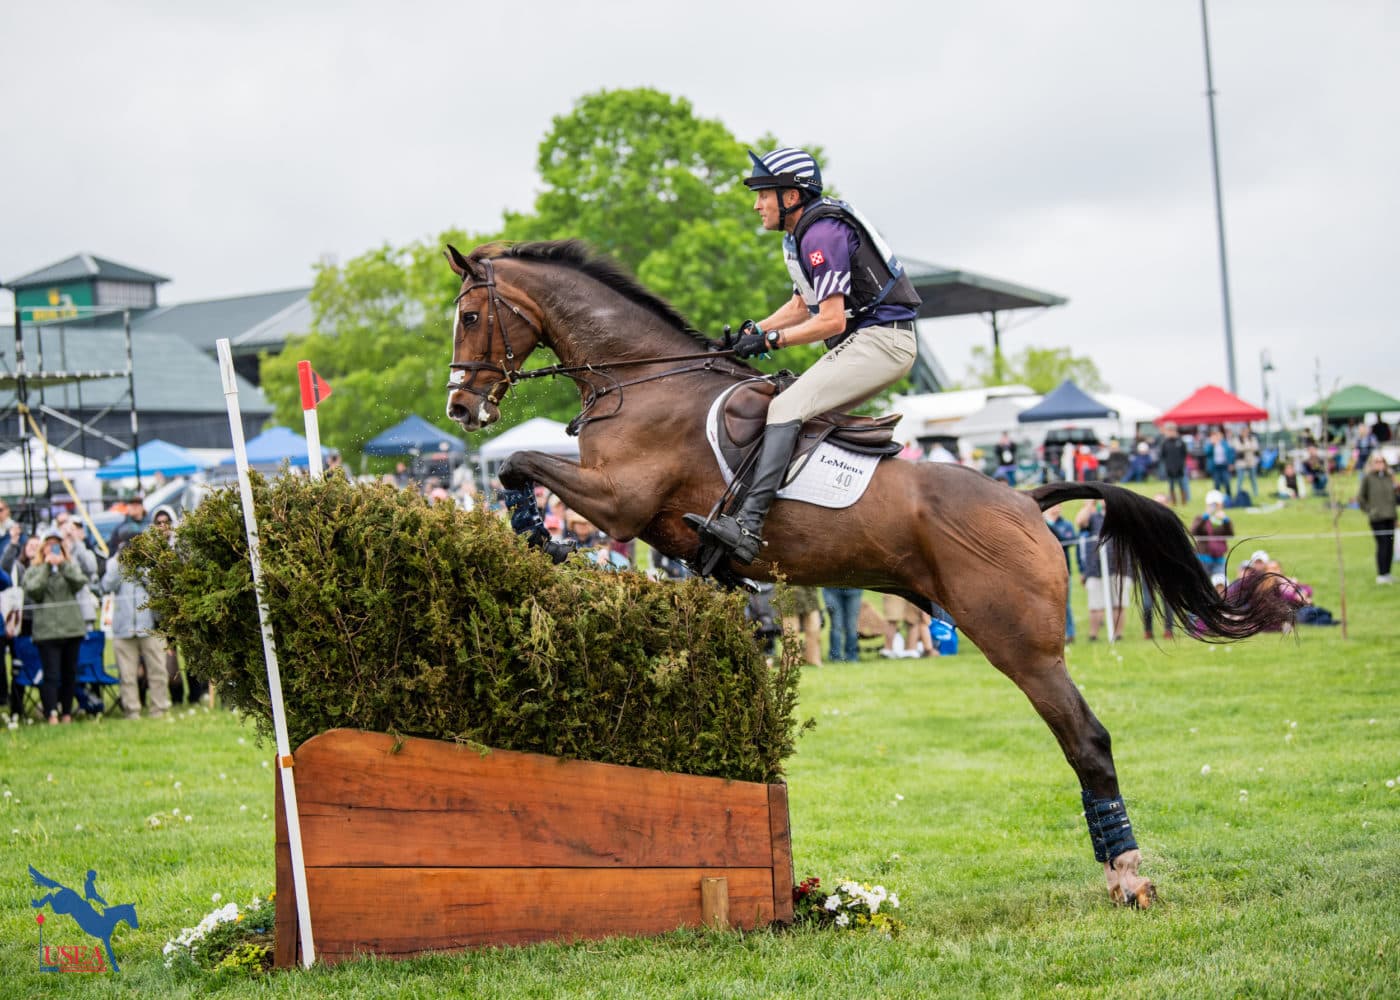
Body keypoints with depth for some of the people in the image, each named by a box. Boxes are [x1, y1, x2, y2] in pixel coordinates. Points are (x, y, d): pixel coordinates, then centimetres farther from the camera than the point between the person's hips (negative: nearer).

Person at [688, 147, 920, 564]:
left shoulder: (823, 234, -15)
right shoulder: (800, 235, 18)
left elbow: (832, 320, -19)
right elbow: (802, 305, 27)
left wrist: (771, 340, -13)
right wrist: (756, 327, 12)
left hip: (881, 340, -11)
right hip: (865, 342, 11)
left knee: (787, 407, -22)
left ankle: (747, 525, -35)